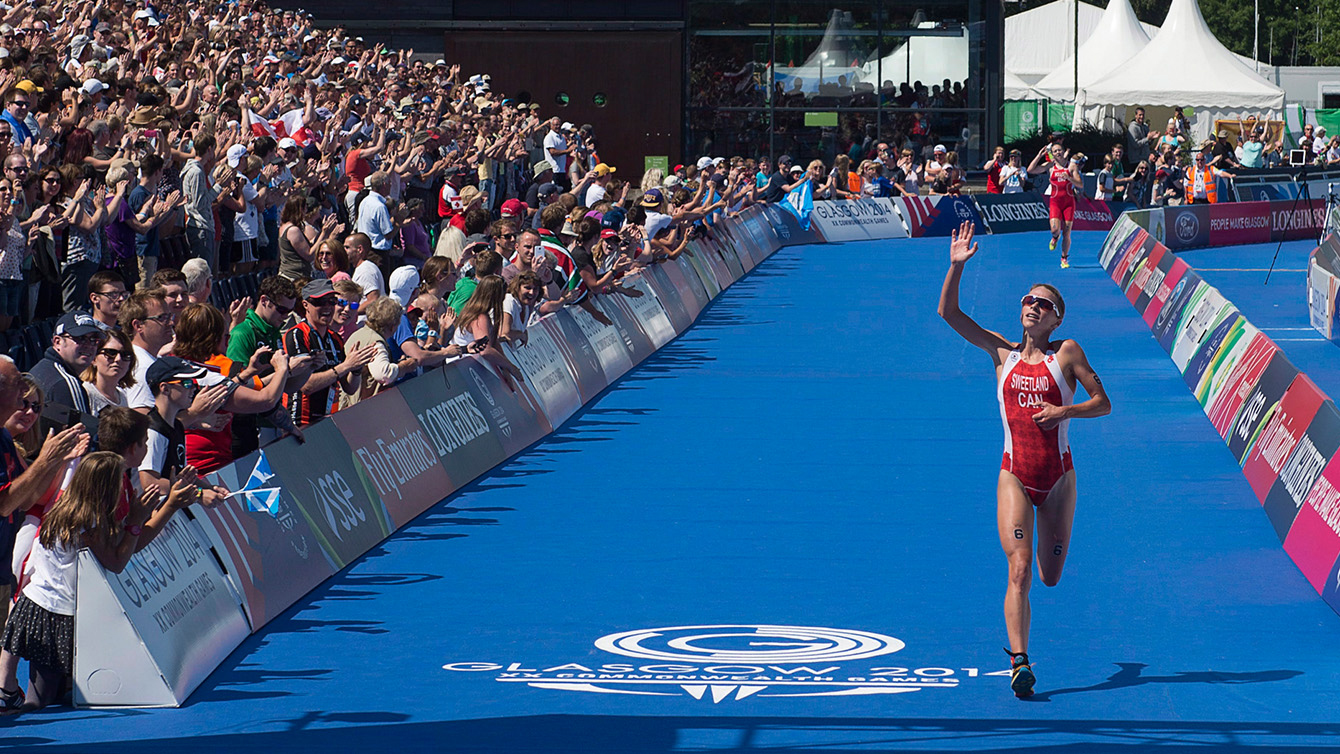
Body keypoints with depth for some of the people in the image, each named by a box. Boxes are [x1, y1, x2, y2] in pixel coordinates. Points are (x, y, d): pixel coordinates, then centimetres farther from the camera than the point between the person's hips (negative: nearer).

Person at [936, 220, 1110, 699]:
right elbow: (948, 313, -1)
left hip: (1058, 476, 0)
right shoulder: (1003, 353, 5)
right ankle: (1019, 660, -21)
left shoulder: (1066, 353, 1)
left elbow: (1103, 403, 1)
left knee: (1050, 577, 8)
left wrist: (1065, 411, -16)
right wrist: (956, 267, -12)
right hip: (1015, 475, 0)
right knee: (1019, 570, -16)